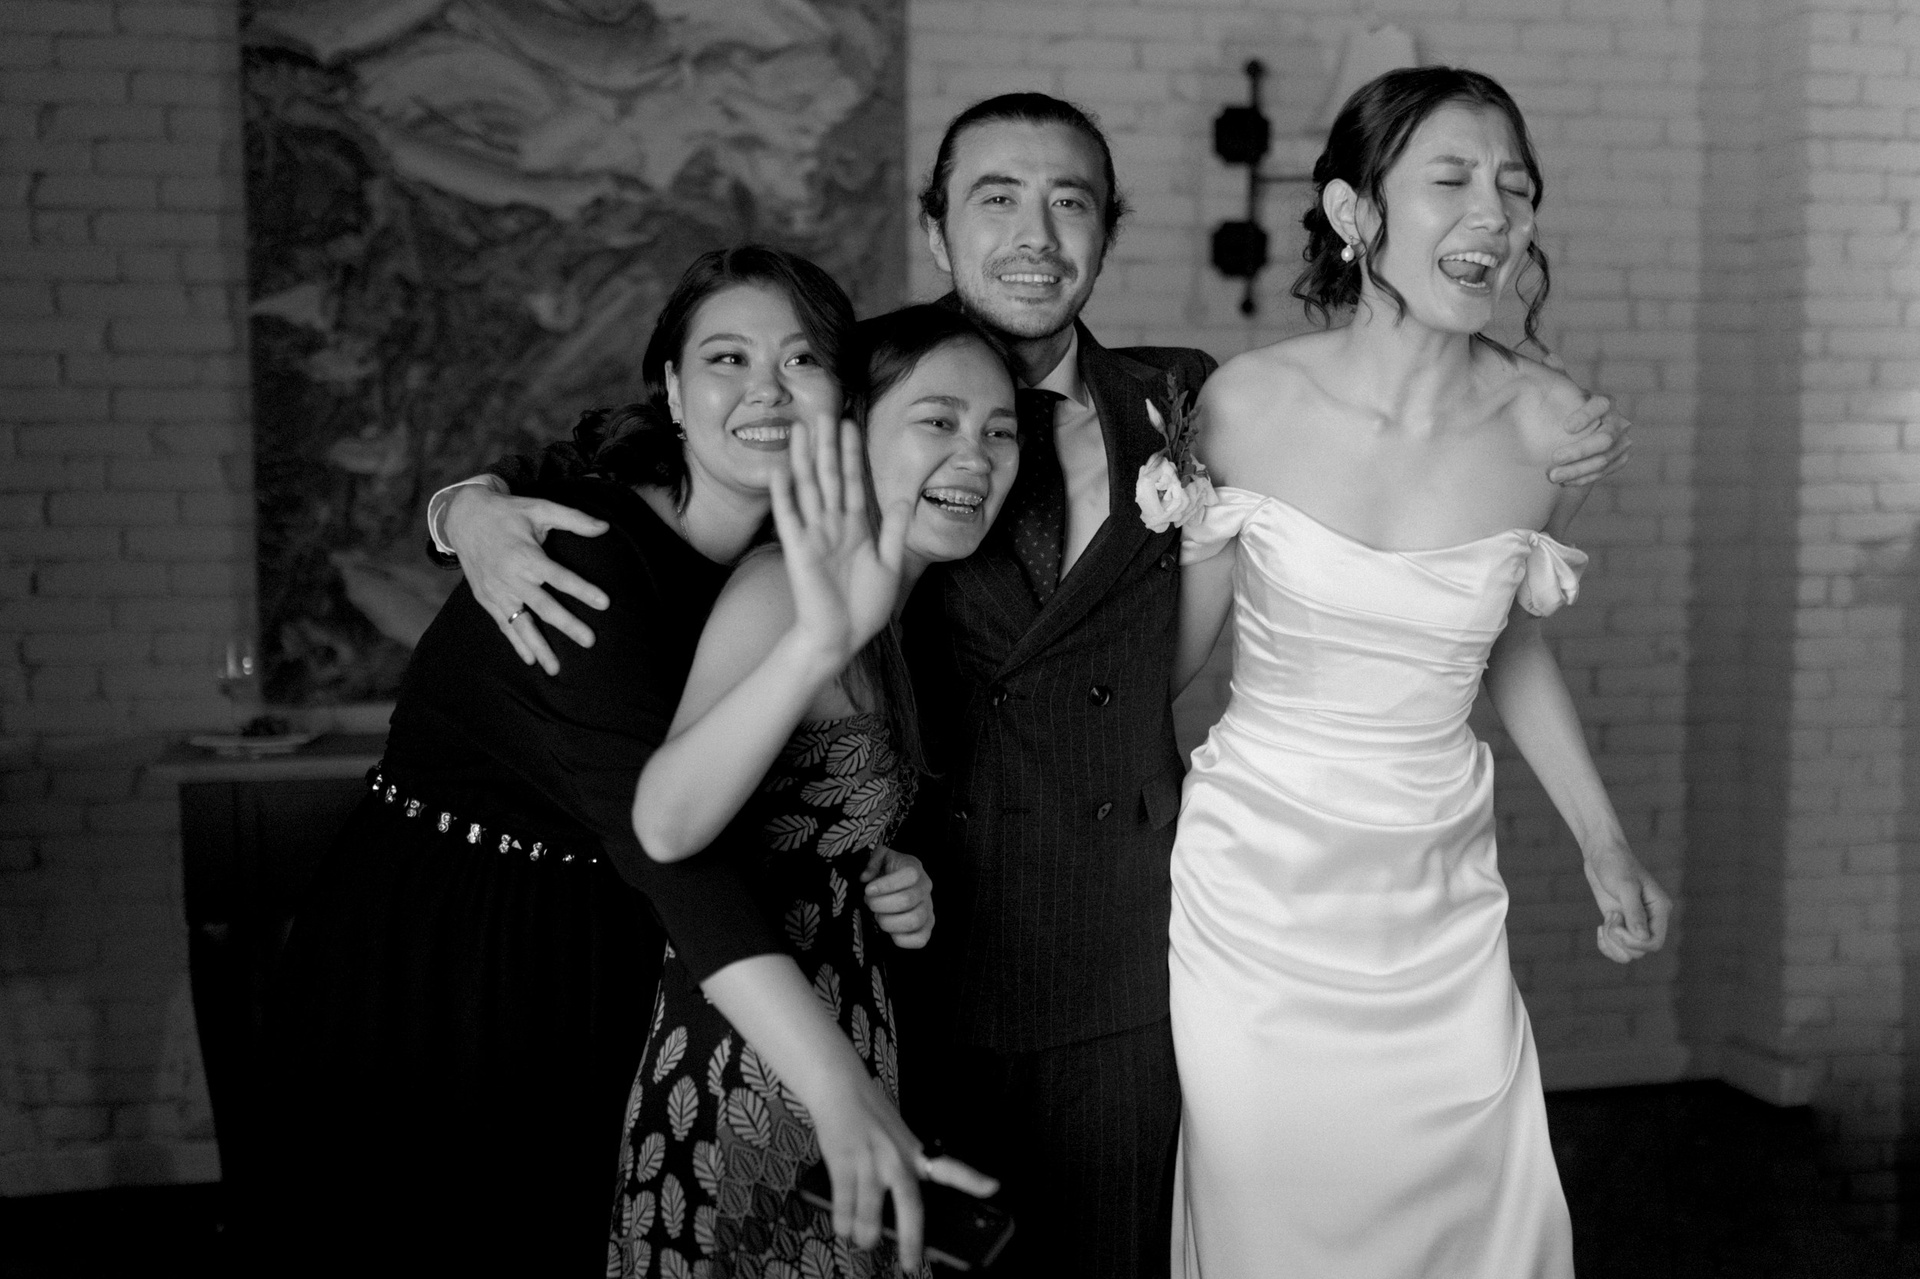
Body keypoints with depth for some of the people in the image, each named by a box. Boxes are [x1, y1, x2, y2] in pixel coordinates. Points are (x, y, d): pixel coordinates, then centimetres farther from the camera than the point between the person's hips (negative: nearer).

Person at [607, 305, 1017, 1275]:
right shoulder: (783, 586, -19)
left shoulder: (891, 615, 9)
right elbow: (666, 824, -34)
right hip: (750, 1075, -9)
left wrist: (889, 888, 0)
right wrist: (818, 643, -46)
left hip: (837, 1051, 9)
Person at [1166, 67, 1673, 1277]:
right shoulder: (1251, 402, -12)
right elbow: (1174, 650, 2)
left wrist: (1607, 842, 11)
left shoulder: (1550, 426, -7)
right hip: (1253, 892, -2)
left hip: (1438, 907, 2)